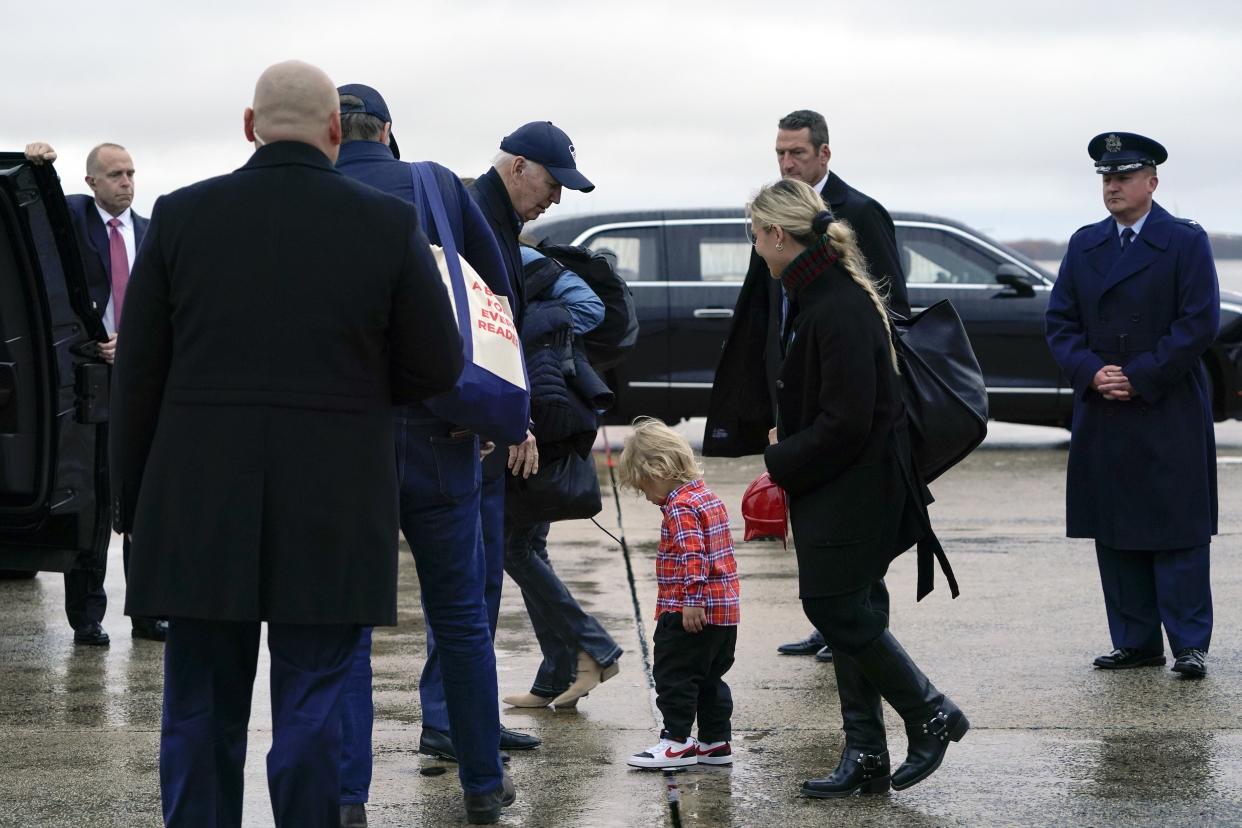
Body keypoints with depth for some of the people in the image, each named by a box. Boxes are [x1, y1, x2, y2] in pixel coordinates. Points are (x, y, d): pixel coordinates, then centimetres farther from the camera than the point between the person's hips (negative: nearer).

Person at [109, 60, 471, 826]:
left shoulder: (181, 217, 0)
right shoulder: (387, 225, -3)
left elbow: (139, 378, 3)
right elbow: (437, 367, 1)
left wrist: (135, 507, 10)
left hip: (202, 507, 1)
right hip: (331, 509, -1)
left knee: (201, 712, 8)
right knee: (311, 709, 2)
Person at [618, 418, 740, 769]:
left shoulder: (680, 508, -16)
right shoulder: (708, 497, 15)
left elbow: (692, 555, -26)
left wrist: (691, 600, -28)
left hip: (691, 612, -10)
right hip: (726, 609, 10)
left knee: (673, 673, 0)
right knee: (710, 677, 15)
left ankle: (677, 741, 2)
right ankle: (716, 742, 18)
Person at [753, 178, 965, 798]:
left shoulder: (838, 309, -22)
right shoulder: (817, 295, 10)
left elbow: (844, 422, -23)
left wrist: (780, 461, -13)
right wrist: (785, 440, 6)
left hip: (856, 486, -10)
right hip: (831, 486, 10)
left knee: (835, 607, -7)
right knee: (838, 609, 9)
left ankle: (930, 715, 8)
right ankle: (865, 758, 14)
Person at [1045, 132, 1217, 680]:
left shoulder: (1186, 242, -2)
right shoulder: (1084, 245, 12)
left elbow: (1199, 323, -9)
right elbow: (1061, 322, 10)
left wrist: (1140, 377, -13)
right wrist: (1091, 372, -8)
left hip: (1170, 416, -5)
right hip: (1103, 417, 5)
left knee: (1178, 530, -4)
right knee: (1115, 534, 6)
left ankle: (1190, 644, 0)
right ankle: (1135, 642, 12)